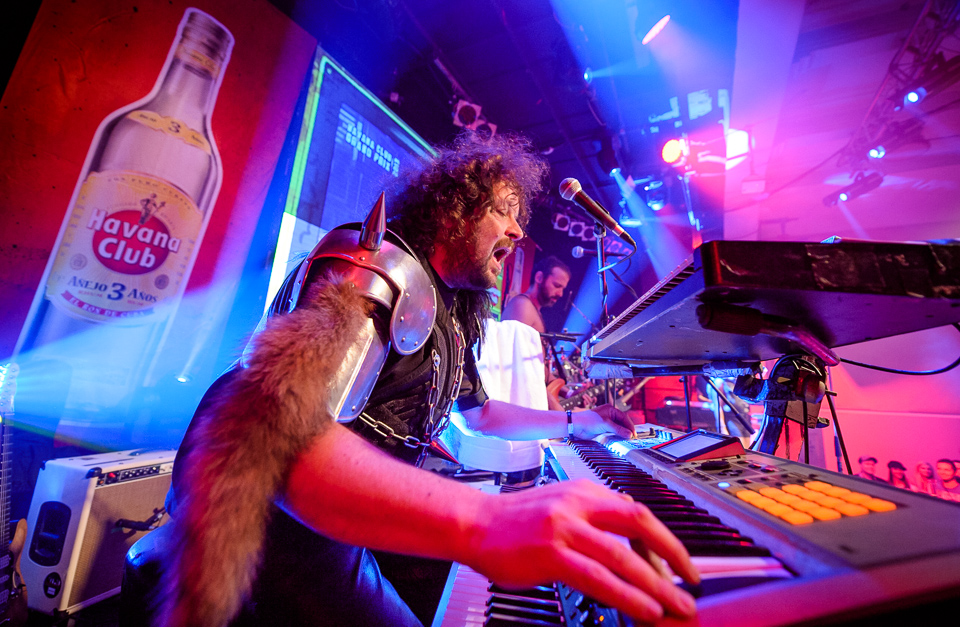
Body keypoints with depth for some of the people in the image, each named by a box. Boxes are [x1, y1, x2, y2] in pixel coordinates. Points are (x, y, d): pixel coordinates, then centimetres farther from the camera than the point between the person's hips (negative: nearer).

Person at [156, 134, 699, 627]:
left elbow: (478, 411, 22)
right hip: (296, 524, -8)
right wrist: (482, 518, -51)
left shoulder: (452, 312, 11)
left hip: (358, 520, 9)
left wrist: (578, 423, 20)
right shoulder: (381, 265, -20)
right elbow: (276, 423, -37)